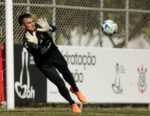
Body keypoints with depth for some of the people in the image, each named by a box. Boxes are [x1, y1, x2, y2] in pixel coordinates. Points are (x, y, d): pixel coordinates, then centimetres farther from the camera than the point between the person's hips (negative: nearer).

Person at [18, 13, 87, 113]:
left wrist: (48, 28, -60)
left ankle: (75, 90, 53)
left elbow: (53, 28, -36)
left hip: (54, 53, 4)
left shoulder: (39, 26, -20)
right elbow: (36, 54, -40)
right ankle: (72, 103, 21)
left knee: (67, 74, 21)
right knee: (60, 84, -5)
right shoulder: (27, 42, -29)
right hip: (45, 63, -4)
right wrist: (36, 44, -61)